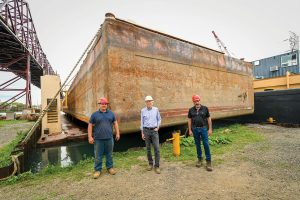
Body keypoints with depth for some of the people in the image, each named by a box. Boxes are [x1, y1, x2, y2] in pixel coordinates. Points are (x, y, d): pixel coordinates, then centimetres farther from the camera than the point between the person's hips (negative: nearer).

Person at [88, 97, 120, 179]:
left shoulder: (111, 113, 6)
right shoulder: (94, 114, 0)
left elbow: (115, 123, 10)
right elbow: (90, 126, 1)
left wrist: (117, 133, 5)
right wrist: (90, 137, -4)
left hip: (109, 138, 2)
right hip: (98, 139, -1)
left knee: (109, 154, 13)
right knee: (98, 155, 9)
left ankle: (110, 167, 30)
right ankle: (98, 170, 25)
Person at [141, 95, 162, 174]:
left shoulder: (156, 109, -1)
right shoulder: (143, 111, -1)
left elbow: (159, 119, 10)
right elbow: (142, 122, 4)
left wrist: (158, 127, -3)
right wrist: (142, 132, 4)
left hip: (154, 130, 0)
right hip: (146, 130, 0)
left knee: (157, 148, -3)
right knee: (148, 148, 10)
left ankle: (157, 166, 9)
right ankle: (150, 164, 27)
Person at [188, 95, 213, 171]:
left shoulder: (205, 108, -1)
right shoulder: (191, 110, 2)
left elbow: (209, 119, 2)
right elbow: (189, 120, 5)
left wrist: (210, 129, -1)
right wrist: (190, 130, 2)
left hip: (203, 128, -2)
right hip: (195, 129, 2)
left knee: (206, 145, -2)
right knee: (197, 145, 12)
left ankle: (208, 161, 10)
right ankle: (200, 159, 28)